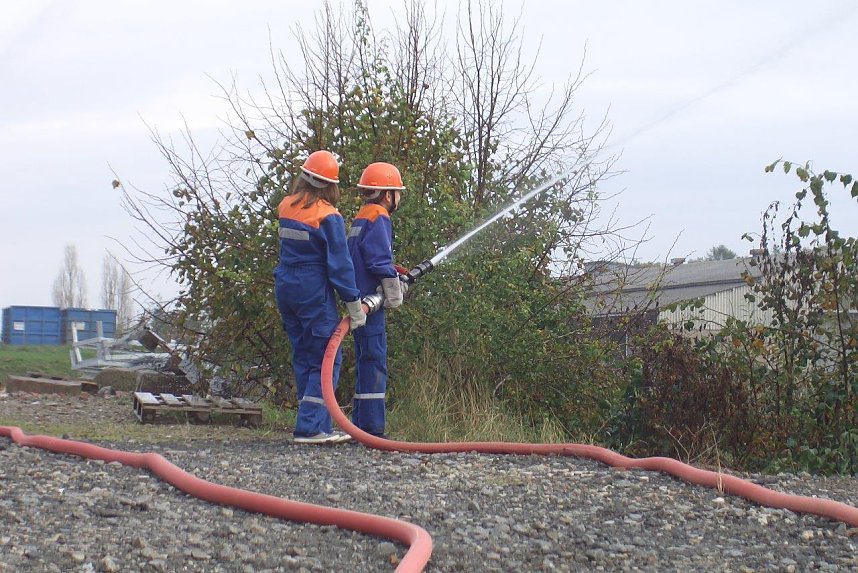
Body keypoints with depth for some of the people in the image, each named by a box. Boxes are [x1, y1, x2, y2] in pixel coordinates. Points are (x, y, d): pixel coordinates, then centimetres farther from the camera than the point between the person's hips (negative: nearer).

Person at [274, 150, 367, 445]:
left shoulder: (286, 207, 6)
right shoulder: (328, 216, -13)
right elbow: (339, 264, -13)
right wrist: (354, 305, -8)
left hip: (285, 288, 7)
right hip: (313, 292, -7)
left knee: (303, 359, 12)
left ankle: (320, 427, 16)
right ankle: (309, 428, -10)